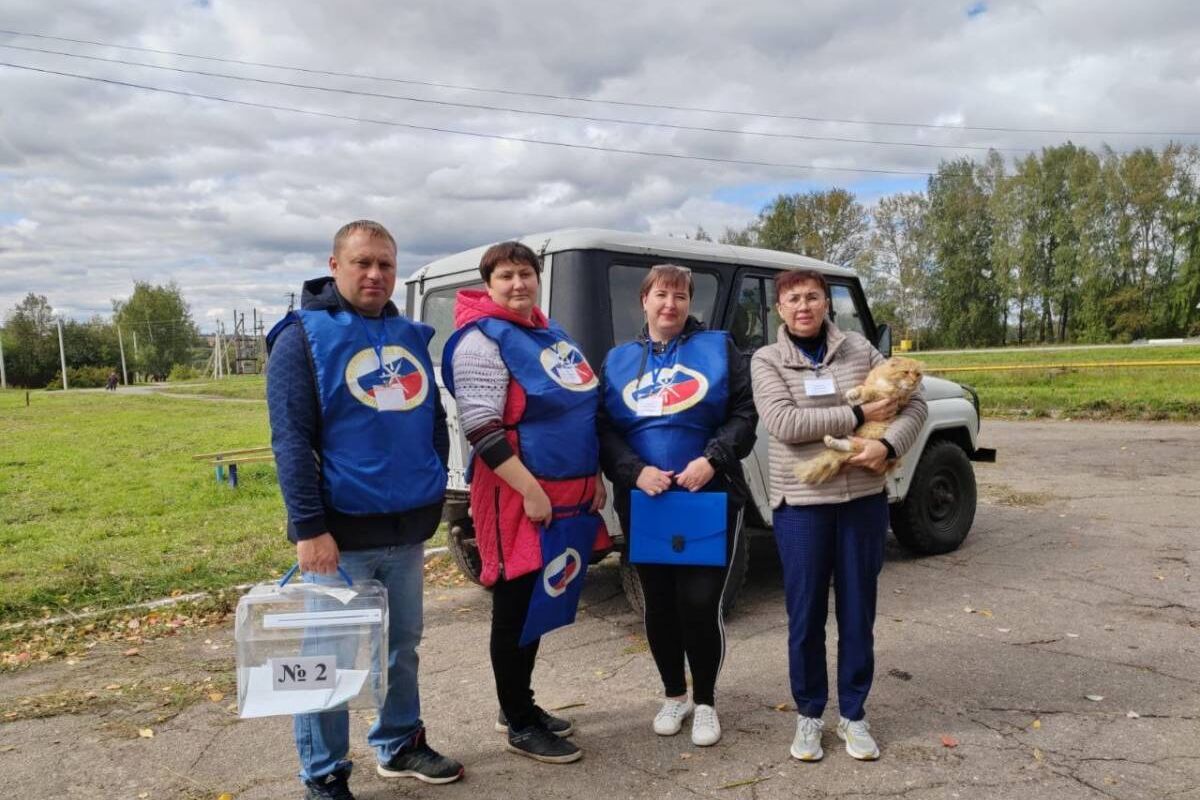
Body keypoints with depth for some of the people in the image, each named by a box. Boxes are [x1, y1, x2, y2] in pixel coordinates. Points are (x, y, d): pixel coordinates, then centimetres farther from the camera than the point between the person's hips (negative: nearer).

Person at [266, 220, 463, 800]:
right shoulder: (302, 337, -7)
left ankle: (400, 745, 36)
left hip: (408, 530, 6)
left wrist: (434, 491, 9)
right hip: (341, 534, -5)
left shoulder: (411, 337, 10)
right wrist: (308, 526, -19)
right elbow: (291, 440, -13)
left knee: (402, 647, 18)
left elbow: (435, 420, 16)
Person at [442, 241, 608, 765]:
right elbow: (481, 430, -20)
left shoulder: (552, 333, 14)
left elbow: (583, 411, 21)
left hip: (569, 492, 9)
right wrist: (531, 491, -23)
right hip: (519, 495, -8)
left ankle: (520, 704, 35)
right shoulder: (481, 339, -12)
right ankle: (519, 725, 20)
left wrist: (594, 479, 16)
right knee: (516, 609, 4)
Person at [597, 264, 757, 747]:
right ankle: (674, 695, 32)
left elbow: (746, 413, -1)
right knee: (658, 603, 11)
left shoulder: (717, 348, 5)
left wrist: (712, 459, -16)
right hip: (642, 503, 3)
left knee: (701, 603, -3)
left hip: (711, 499, -2)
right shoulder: (619, 360, 10)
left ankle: (705, 702, 19)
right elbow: (603, 430, 3)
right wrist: (635, 471, -13)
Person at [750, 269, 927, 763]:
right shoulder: (767, 360, -2)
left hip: (864, 499, 2)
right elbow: (783, 423, -17)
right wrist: (858, 416, -18)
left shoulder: (859, 350, 5)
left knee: (858, 612, 11)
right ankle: (809, 713, 26)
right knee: (805, 615, 7)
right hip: (801, 504, -2)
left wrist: (888, 445, -14)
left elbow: (913, 403, 4)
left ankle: (853, 714, 28)